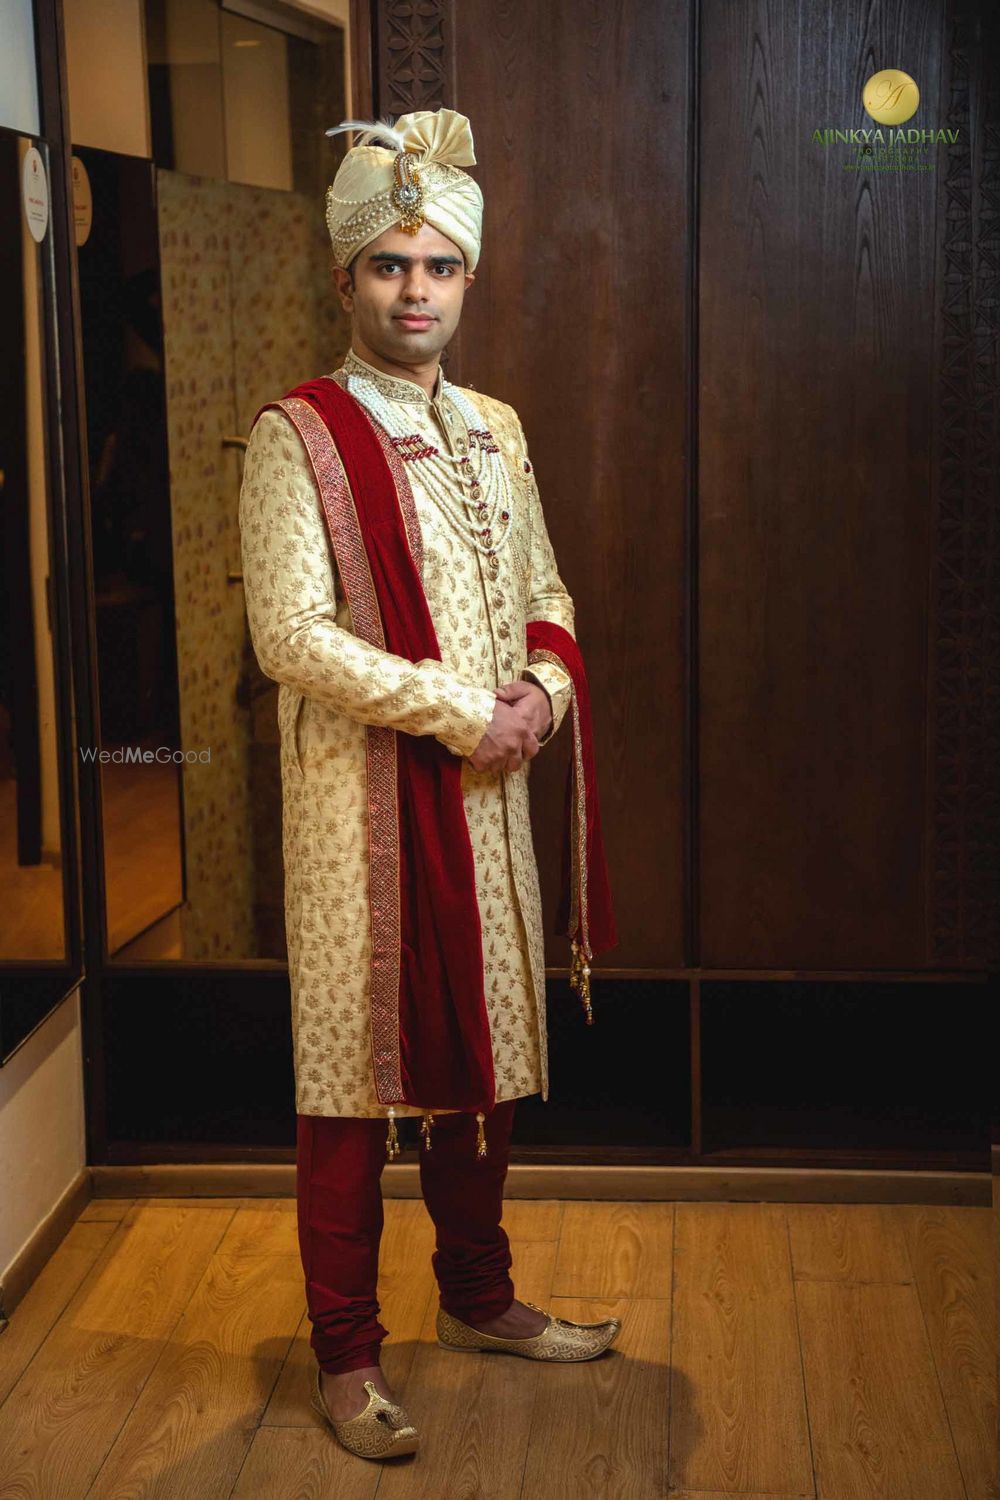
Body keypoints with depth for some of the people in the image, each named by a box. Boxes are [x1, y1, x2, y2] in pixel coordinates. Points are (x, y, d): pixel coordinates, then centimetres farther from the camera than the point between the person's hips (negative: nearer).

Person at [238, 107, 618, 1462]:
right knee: (355, 1072, 0)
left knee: (484, 1048, 15)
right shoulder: (298, 433, -7)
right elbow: (293, 638, -16)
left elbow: (545, 598, 17)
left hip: (487, 790, 6)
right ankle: (346, 1357, 13)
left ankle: (477, 1297, 33)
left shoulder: (492, 430, 13)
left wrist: (541, 698, -4)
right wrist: (464, 713, -16)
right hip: (361, 793, -6)